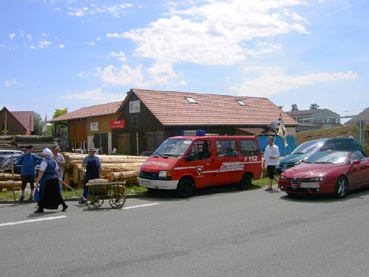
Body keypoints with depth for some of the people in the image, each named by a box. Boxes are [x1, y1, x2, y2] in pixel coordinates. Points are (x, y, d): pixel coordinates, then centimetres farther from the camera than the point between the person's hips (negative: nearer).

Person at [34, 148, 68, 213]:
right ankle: (64, 205, 11)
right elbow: (56, 171, 16)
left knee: (43, 194, 2)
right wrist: (58, 178, 24)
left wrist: (38, 180, -14)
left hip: (46, 180, -7)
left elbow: (41, 172, -16)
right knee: (56, 193, 13)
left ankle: (41, 208, 6)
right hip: (54, 179, 7)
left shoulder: (45, 161, -12)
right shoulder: (54, 161, 10)